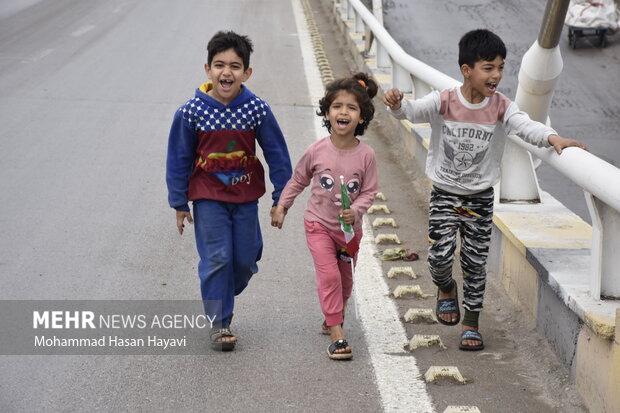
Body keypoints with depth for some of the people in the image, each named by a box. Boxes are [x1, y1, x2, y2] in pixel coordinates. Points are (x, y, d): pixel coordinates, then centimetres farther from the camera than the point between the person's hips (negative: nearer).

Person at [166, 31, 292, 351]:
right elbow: (179, 159, -3)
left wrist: (281, 199, 1)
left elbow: (277, 154, -1)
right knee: (216, 258, -5)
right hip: (208, 197, -2)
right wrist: (179, 203, 1)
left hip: (245, 196, 2)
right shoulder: (191, 112, -14)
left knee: (245, 259, 9)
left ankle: (221, 300, 38)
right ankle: (218, 323, 8)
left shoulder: (257, 110, -12)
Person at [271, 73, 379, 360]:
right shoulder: (317, 151, -13)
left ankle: (332, 318, 42)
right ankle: (337, 334, -11)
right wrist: (281, 206, 7)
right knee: (329, 275, -15)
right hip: (319, 224, -2)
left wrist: (356, 210, -24)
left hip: (349, 228, 2)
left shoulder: (365, 155, -13)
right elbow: (298, 180, 3)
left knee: (345, 280, 16)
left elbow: (369, 191, -7)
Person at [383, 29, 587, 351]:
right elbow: (413, 110, -24)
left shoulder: (501, 107, -8)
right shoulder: (444, 102, -12)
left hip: (480, 198, 1)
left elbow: (526, 126, -23)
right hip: (444, 194, -1)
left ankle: (471, 324, 21)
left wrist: (553, 137, -43)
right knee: (440, 254, -11)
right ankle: (446, 289, 25)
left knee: (475, 263, 5)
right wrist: (396, 104, -47)